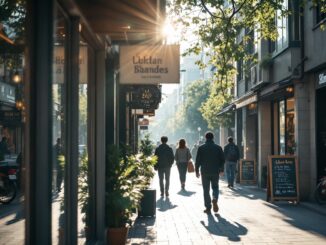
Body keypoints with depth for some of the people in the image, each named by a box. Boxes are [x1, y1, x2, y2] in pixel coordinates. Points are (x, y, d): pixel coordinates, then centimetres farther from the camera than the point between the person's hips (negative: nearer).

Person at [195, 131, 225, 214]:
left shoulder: (201, 148, -3)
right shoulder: (218, 148, 1)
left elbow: (198, 160, -4)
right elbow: (222, 160, 3)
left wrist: (197, 171, 4)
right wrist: (221, 170, 15)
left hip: (205, 172, -1)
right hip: (215, 172, 1)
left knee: (206, 190, 6)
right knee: (215, 187, 17)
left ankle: (208, 207, 5)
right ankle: (215, 200, -11)